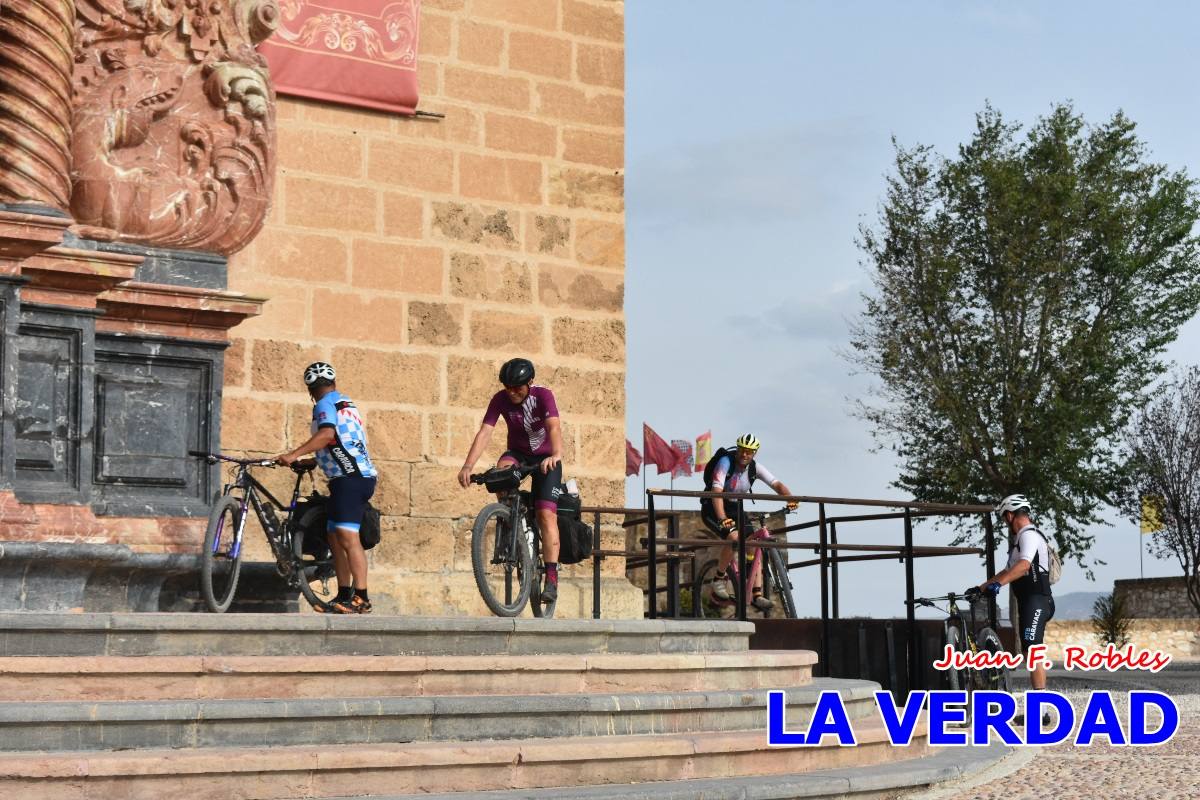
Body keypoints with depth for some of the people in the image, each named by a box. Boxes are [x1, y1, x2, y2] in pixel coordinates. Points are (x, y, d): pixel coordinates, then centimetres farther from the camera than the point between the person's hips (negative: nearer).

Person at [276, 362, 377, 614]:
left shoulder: (325, 405, -5)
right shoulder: (346, 403, 23)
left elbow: (327, 434, -25)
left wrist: (294, 455, -29)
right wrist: (310, 461, 44)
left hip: (351, 478, -10)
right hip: (360, 476, 10)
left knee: (347, 536, -16)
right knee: (335, 537, 13)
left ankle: (361, 598, -21)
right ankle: (344, 597, 16)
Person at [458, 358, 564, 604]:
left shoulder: (543, 396, -23)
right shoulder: (501, 399, -16)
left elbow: (554, 427, -39)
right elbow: (485, 432, -25)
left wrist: (556, 455, -59)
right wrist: (468, 466, -38)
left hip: (545, 457, -3)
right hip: (518, 453, 3)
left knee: (546, 514, -16)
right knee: (503, 467, -33)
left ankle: (552, 578, -18)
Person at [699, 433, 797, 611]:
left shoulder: (755, 468, -6)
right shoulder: (726, 462, -23)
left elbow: (777, 484, -14)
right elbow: (716, 492, -34)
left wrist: (790, 499, -36)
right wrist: (723, 519, -48)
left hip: (735, 508, 6)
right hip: (713, 510, -6)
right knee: (734, 537, -31)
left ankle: (757, 595, -6)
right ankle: (719, 579, -13)